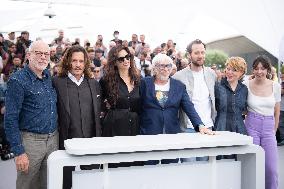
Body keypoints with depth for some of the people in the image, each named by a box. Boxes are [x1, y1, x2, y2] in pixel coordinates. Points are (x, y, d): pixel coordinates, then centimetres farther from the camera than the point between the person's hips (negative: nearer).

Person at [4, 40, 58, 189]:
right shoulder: (18, 81, -13)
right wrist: (18, 152, -17)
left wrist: (55, 135, 11)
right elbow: (10, 119, -14)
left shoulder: (49, 76, 7)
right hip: (30, 141, -6)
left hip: (53, 139, 6)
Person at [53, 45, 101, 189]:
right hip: (66, 141, -3)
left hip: (91, 140, 3)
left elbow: (98, 113, 13)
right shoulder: (57, 82, -3)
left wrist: (98, 139, 8)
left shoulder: (94, 84, 10)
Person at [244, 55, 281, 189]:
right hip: (251, 126, -1)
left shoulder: (275, 86, 2)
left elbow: (277, 112, 12)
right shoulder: (246, 85, -3)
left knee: (271, 168, -2)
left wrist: (274, 130, 14)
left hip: (269, 127, 2)